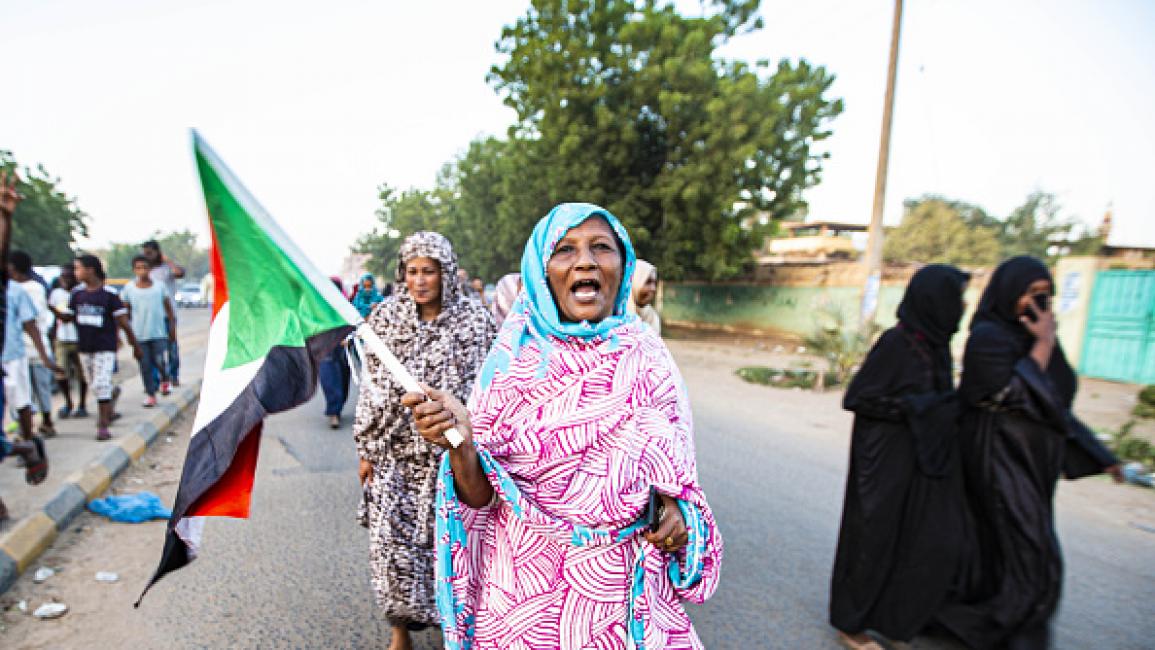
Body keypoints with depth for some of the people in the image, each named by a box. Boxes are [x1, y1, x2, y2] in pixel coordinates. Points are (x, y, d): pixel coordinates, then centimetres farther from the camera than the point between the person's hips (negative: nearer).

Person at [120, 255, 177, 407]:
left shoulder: (159, 286, 2)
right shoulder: (129, 288, 2)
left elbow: (168, 307, 9)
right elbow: (125, 311, 9)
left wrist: (172, 327, 7)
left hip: (159, 332, -1)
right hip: (139, 334, 1)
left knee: (159, 361, -10)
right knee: (145, 365, 5)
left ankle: (164, 380, 20)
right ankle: (150, 395, 15)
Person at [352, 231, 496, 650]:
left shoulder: (474, 321, -6)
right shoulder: (385, 318, 0)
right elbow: (372, 387, 4)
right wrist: (366, 449, 4)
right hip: (395, 451, 2)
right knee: (393, 540, 6)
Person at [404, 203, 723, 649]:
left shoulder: (646, 356, -6)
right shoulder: (513, 360, -11)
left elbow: (675, 464, 7)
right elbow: (480, 498, -10)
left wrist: (677, 510, -12)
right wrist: (460, 443, -29)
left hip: (627, 580, 2)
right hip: (528, 576, -1)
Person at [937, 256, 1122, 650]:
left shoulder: (1030, 337, 12)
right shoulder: (988, 337, -14)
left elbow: (1053, 403, 17)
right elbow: (1009, 396, -24)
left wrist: (1098, 454, 16)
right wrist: (1044, 345, -16)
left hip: (1030, 463, 9)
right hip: (1002, 462, -8)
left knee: (1002, 551, 15)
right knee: (1034, 562, -5)